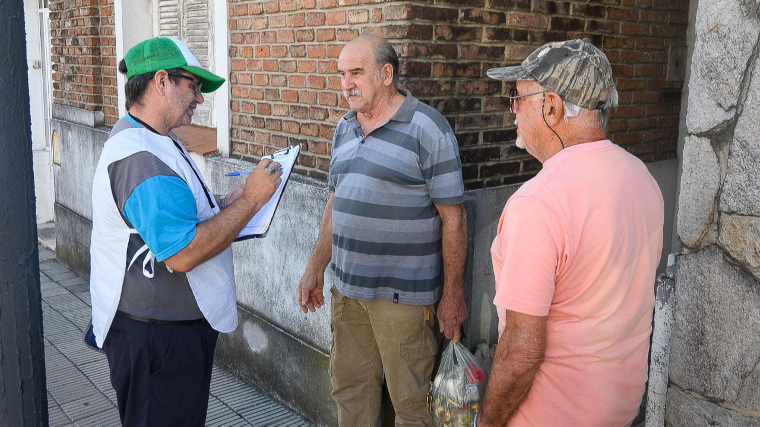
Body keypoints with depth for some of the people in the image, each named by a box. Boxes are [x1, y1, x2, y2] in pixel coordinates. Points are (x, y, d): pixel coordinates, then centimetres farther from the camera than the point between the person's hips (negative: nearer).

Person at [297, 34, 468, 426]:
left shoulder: (428, 128, -11)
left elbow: (453, 217, -11)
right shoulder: (344, 128, 10)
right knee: (350, 387, 17)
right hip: (347, 287, 7)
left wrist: (453, 294, -11)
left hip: (402, 294, -6)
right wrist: (315, 268, 17)